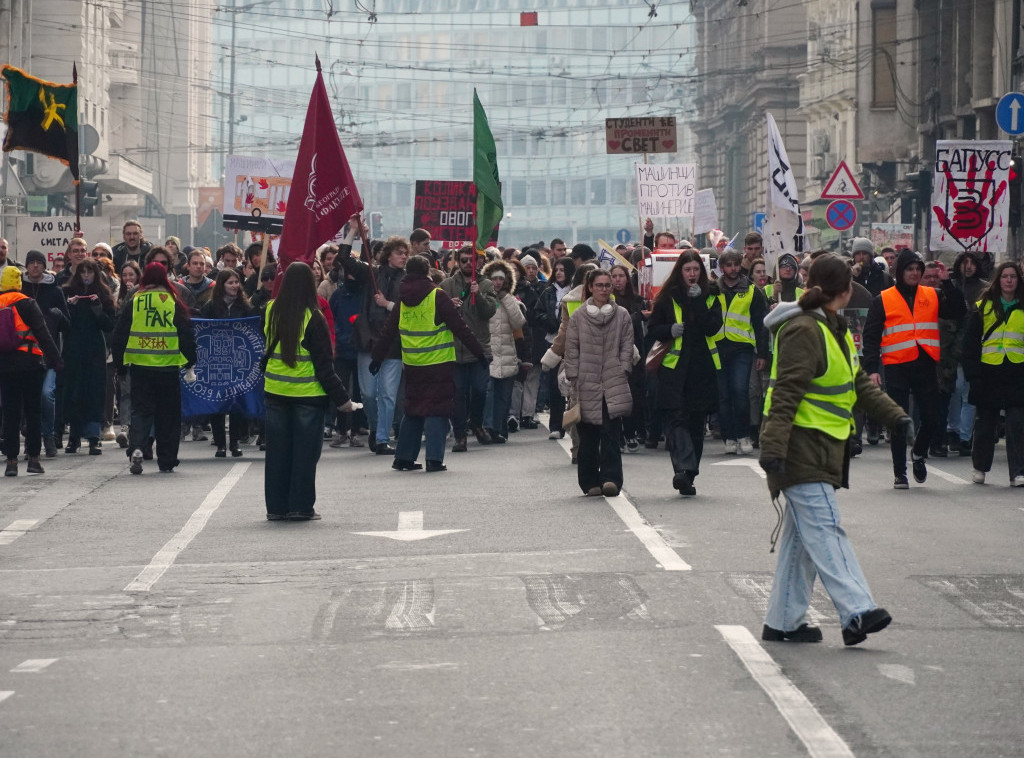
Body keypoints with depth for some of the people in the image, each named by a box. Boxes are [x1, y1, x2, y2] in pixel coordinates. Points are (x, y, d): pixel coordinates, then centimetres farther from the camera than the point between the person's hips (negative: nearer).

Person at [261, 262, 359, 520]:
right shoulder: (313, 318, -13)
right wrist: (341, 399, -6)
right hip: (307, 393, -4)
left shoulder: (271, 311, -1)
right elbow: (324, 364, -11)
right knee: (304, 450, 4)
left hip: (275, 392, 4)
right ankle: (301, 506, 5)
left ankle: (276, 506, 13)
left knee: (277, 450, 10)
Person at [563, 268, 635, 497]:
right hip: (587, 385, 0)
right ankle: (591, 482, 12)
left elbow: (627, 347, 8)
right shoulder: (578, 316, 6)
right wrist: (574, 379, -1)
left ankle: (611, 478, -15)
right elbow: (571, 350, 6)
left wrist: (622, 373, -3)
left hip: (614, 384, 0)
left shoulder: (622, 315, 8)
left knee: (611, 433, -11)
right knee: (588, 436, 3)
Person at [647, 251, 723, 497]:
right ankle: (684, 469, -29)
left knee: (696, 422, 6)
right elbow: (653, 328, 8)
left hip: (703, 369, 2)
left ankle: (686, 476, 13)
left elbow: (713, 327, -7)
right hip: (674, 368, -2)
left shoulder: (710, 297, 8)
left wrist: (698, 301, -14)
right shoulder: (668, 297, 6)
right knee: (676, 417, -17)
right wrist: (670, 331, -11)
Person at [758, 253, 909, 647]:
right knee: (826, 530, -15)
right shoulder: (803, 330, -15)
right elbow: (786, 392, -21)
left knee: (802, 536, 11)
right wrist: (774, 445, -26)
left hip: (821, 448, 10)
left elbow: (858, 382, 26)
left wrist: (894, 414, 21)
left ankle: (783, 621, 15)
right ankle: (856, 612, -24)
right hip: (801, 448, -10)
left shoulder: (834, 329, 18)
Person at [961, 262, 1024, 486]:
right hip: (989, 373, 0)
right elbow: (970, 342, 3)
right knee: (985, 423, 9)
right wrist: (972, 373, -5)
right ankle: (980, 467, 25)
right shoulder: (984, 307, 5)